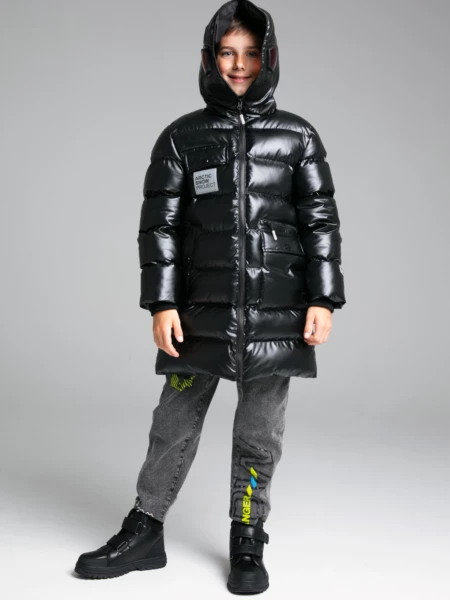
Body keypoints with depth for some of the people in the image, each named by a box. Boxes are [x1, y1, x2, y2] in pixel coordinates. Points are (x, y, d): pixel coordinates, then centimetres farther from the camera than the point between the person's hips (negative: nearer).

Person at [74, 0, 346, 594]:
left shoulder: (298, 137, 5)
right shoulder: (182, 137, 5)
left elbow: (321, 221, 4)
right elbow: (160, 225, 2)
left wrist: (323, 300, -5)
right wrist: (161, 303, -5)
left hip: (277, 316, 0)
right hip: (202, 312, 1)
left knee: (259, 436, 7)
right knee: (174, 426, 8)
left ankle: (248, 544, 23)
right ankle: (144, 534, 24)